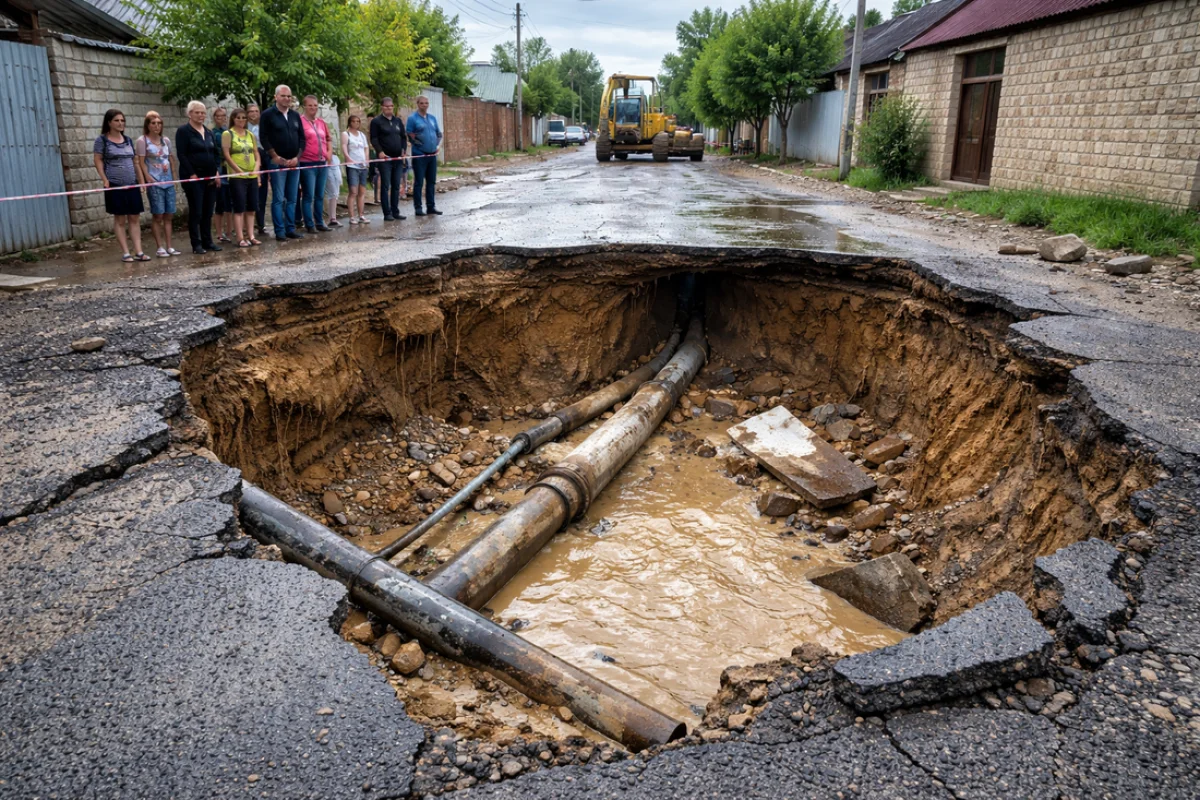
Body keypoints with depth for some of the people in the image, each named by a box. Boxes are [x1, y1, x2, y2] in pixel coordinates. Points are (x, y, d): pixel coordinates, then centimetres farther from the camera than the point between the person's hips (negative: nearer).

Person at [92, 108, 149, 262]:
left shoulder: (128, 140, 14)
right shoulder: (102, 140, -1)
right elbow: (98, 160, -3)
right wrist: (105, 180, -12)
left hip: (132, 185, 5)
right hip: (115, 185, -5)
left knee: (135, 219, 2)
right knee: (120, 219, -1)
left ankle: (138, 252, 2)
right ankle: (125, 253, 1)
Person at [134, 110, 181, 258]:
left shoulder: (166, 140, 13)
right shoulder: (142, 141, -2)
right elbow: (141, 163, -6)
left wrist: (174, 178, 10)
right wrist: (148, 179, -14)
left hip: (169, 182, 5)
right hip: (154, 182, -5)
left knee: (169, 215, 5)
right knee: (158, 215, -4)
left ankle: (169, 247, 10)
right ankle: (160, 248, 1)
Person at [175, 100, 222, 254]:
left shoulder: (209, 132, 16)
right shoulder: (183, 131, -4)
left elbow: (216, 153, 16)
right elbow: (181, 155, -10)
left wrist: (217, 172, 4)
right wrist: (192, 174, -16)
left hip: (210, 177, 6)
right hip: (193, 177, -6)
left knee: (208, 212, 9)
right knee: (195, 211, -5)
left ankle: (207, 241, 16)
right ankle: (196, 244, 0)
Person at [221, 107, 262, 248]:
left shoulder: (250, 134, 14)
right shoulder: (228, 134, -1)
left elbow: (256, 154, 14)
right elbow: (227, 156, -8)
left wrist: (256, 169, -2)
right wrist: (240, 171, -14)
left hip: (252, 176, 5)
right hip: (237, 177, -5)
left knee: (251, 208, 6)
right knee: (239, 209, -5)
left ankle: (250, 236, 12)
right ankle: (241, 238, -3)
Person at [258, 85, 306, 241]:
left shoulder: (295, 116, 14)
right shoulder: (267, 115, -1)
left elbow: (301, 137, 12)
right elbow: (264, 138, -6)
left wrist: (297, 157, -1)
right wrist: (276, 157, -11)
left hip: (294, 162, 5)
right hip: (277, 162, -5)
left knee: (292, 199, 7)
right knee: (278, 199, -5)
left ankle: (291, 229, 13)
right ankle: (279, 231, -3)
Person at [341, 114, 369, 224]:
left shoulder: (362, 135, 18)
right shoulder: (346, 134, 0)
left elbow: (366, 148, 19)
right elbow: (344, 148, -13)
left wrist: (367, 161, 3)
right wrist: (349, 159, -29)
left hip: (363, 166, 6)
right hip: (352, 166, -6)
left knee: (362, 191, 6)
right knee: (353, 191, -12)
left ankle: (360, 216, 12)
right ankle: (352, 217, -11)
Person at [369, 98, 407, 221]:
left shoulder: (398, 121, 15)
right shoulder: (376, 121, 1)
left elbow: (403, 137, 16)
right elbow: (374, 138, -5)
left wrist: (404, 150, 1)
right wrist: (380, 151, -18)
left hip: (398, 158, 5)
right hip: (385, 158, -5)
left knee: (396, 186, 6)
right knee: (386, 186, -4)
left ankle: (395, 211, 13)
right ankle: (387, 213, -2)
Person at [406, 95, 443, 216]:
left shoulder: (432, 118, 13)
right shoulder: (412, 118, -4)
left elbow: (439, 133, 19)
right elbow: (408, 135, -7)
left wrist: (439, 145, 7)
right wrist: (417, 141, -12)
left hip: (432, 154, 6)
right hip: (419, 155, -6)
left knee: (431, 181, 10)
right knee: (419, 182, -3)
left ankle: (431, 206, 17)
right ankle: (418, 207, 2)